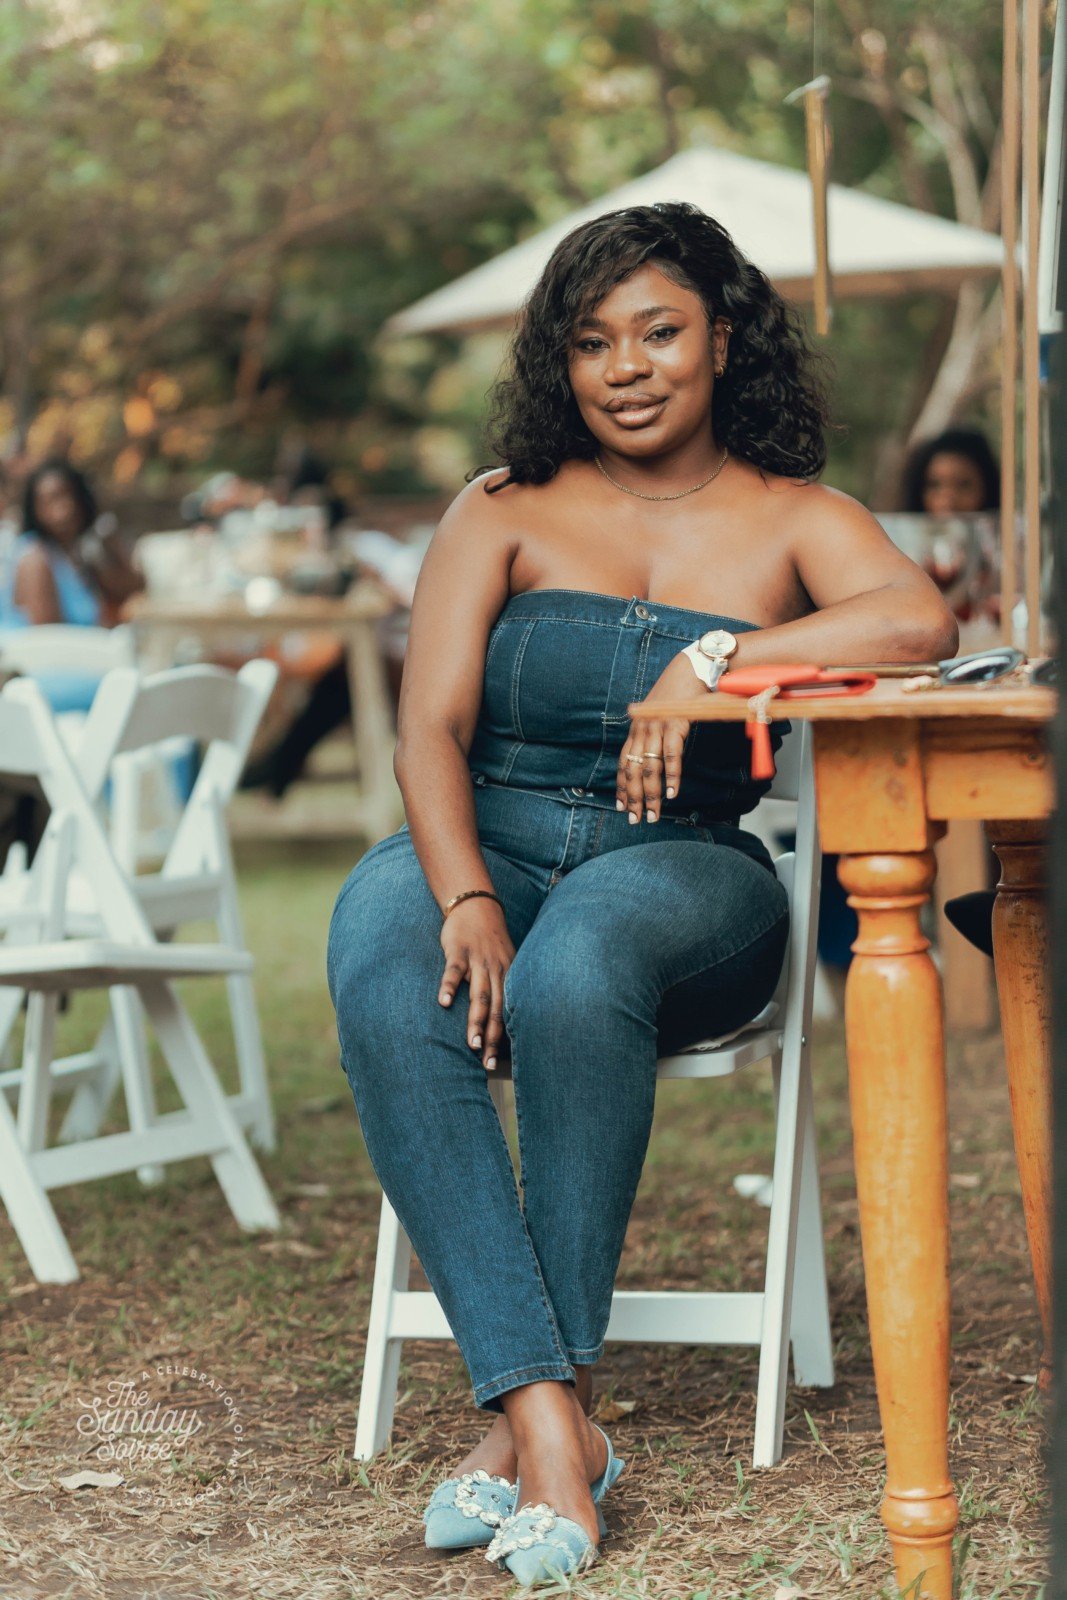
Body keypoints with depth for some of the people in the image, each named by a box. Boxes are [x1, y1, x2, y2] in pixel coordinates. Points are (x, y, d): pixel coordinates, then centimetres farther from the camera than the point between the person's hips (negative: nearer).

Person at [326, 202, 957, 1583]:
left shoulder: (790, 520, 10)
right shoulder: (502, 513, 13)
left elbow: (922, 619, -13)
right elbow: (428, 729, 0)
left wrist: (712, 658, -21)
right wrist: (463, 896, -18)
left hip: (685, 867, -1)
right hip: (481, 846, 2)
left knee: (576, 965, -38)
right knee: (384, 986, -34)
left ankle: (530, 1407, -27)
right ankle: (553, 1426, -37)